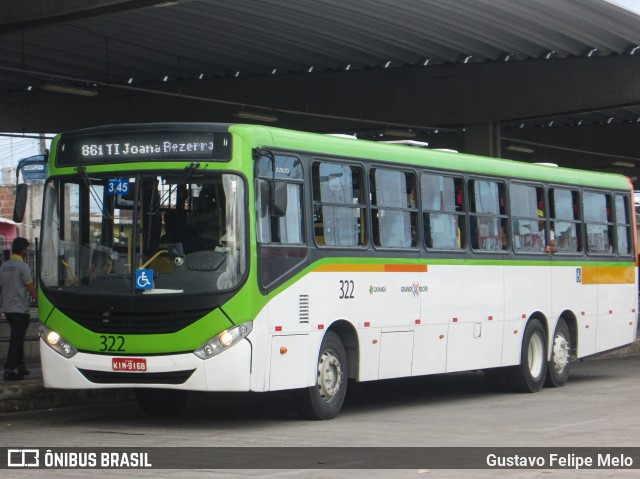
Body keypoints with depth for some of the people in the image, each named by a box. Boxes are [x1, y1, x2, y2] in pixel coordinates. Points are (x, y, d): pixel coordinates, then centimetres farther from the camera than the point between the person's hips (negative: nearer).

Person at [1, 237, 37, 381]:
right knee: (16, 339, -5)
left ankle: (20, 366, 25)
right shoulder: (23, 266, -13)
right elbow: (31, 288, -15)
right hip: (20, 308, -8)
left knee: (17, 337, 19)